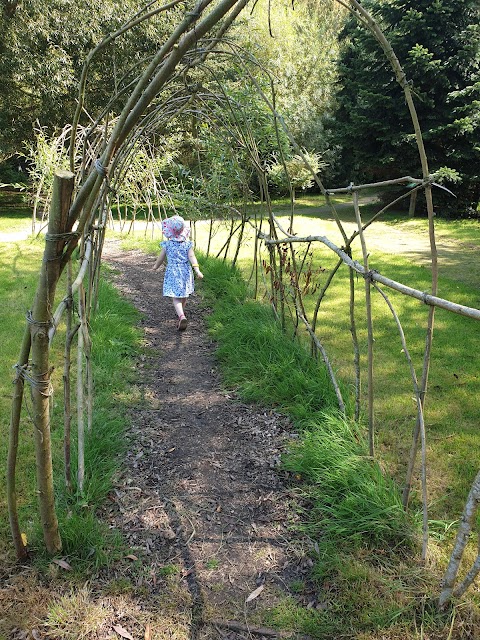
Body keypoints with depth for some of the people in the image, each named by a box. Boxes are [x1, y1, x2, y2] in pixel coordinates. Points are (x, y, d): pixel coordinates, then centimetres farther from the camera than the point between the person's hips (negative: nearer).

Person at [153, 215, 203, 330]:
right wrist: (197, 270, -16)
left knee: (176, 297, -8)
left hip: (172, 273, -3)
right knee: (183, 295, 22)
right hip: (185, 272, 3)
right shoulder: (187, 244, -2)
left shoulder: (167, 245, -5)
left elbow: (161, 258, 5)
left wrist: (155, 267, 23)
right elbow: (192, 257, -12)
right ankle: (181, 312, 42)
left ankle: (181, 316, -29)